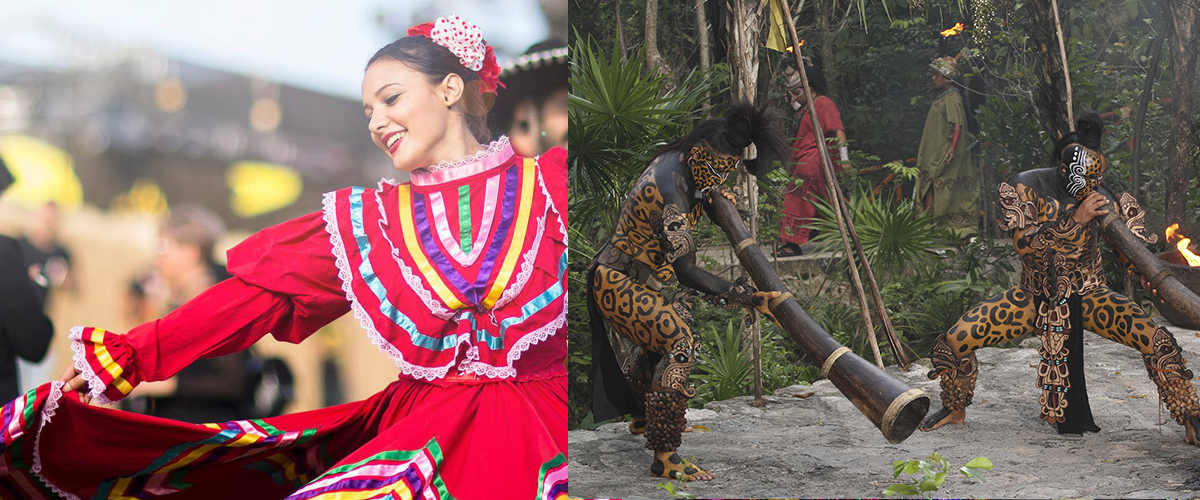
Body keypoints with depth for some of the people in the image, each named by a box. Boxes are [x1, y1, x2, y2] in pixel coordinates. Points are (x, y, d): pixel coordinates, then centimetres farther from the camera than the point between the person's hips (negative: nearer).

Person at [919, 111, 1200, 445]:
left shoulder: (1104, 197, -12)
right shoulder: (1027, 187, -14)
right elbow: (1023, 241, -26)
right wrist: (1075, 219, -35)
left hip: (1087, 297, 0)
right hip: (1035, 297, 1)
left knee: (1157, 341, -23)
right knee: (957, 339, -12)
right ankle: (955, 409, 17)